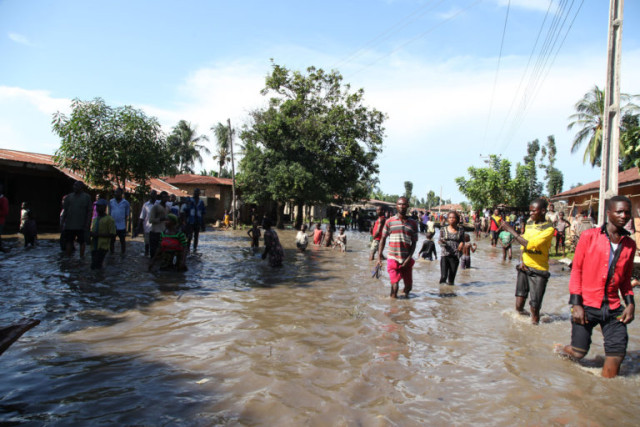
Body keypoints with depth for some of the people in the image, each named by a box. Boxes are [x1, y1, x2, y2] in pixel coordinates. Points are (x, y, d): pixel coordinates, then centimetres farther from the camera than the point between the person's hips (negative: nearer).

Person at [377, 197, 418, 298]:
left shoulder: (413, 223, 5)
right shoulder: (389, 221, 2)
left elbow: (414, 243, 4)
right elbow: (383, 239, 5)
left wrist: (409, 258, -8)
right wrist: (379, 256, -1)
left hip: (406, 260, 2)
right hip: (393, 258, -2)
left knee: (408, 286, 12)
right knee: (395, 285, -10)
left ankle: (405, 291, 44)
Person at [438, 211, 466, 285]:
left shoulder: (461, 230, 3)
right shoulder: (443, 229, 2)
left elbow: (462, 240, 11)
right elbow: (439, 241, 9)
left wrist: (461, 244, -12)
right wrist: (441, 241, -15)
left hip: (455, 255, 1)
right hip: (445, 254, -1)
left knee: (452, 276, 4)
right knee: (443, 276, -10)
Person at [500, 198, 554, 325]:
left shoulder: (549, 228, -13)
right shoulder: (529, 222, 8)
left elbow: (530, 244, -24)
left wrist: (511, 230, -21)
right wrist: (522, 260, 2)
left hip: (538, 270, -5)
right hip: (524, 267, 5)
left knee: (534, 308, -2)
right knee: (519, 306, 5)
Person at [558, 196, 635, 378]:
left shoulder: (630, 244, 8)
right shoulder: (589, 236, -5)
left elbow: (625, 278, 18)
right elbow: (576, 270, -4)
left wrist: (630, 303, 3)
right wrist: (576, 304, -9)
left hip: (613, 307, 4)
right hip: (587, 306, -4)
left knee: (617, 354, 1)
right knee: (578, 352, 2)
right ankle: (559, 352, 34)